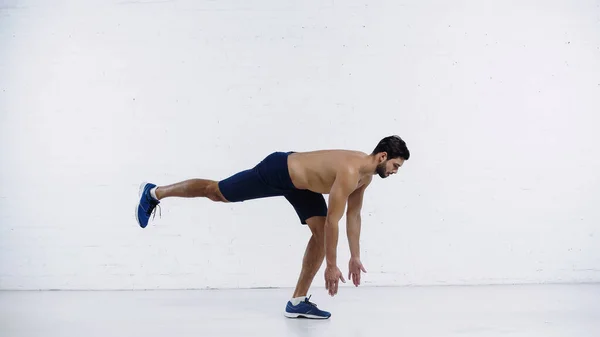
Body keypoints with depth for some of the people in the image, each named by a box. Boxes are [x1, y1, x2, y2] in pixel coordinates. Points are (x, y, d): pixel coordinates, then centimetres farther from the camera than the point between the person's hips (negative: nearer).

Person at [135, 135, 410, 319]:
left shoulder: (366, 175, -5)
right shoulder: (349, 171, -35)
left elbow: (353, 215, 7)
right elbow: (333, 221, -33)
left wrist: (355, 257, 8)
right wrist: (331, 266, -27)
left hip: (300, 184, 8)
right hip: (277, 171, -8)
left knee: (320, 234, -4)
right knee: (215, 192, 6)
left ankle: (297, 301, 2)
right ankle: (154, 193, 29)